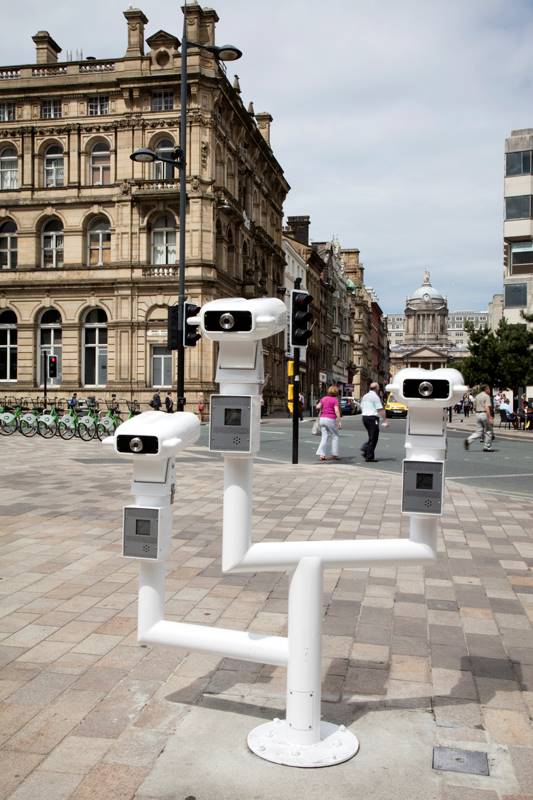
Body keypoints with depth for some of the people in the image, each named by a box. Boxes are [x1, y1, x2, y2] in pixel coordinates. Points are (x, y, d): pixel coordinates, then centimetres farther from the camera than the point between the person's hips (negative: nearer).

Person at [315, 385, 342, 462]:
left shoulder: (324, 398, 9)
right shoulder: (335, 400, -6)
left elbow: (318, 407, 5)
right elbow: (336, 411, -16)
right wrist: (339, 421, -15)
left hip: (322, 418, 5)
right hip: (331, 419, -5)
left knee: (325, 437, 8)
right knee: (335, 436, 11)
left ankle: (322, 454, -3)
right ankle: (334, 454, 11)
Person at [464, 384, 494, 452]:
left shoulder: (477, 396, 14)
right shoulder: (486, 396, -9)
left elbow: (474, 408, 18)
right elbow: (487, 407, -19)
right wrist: (489, 418, -22)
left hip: (477, 414, 7)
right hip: (484, 414, -7)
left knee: (478, 432, 8)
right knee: (488, 431, 5)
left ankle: (468, 440, -12)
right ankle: (487, 447, 9)